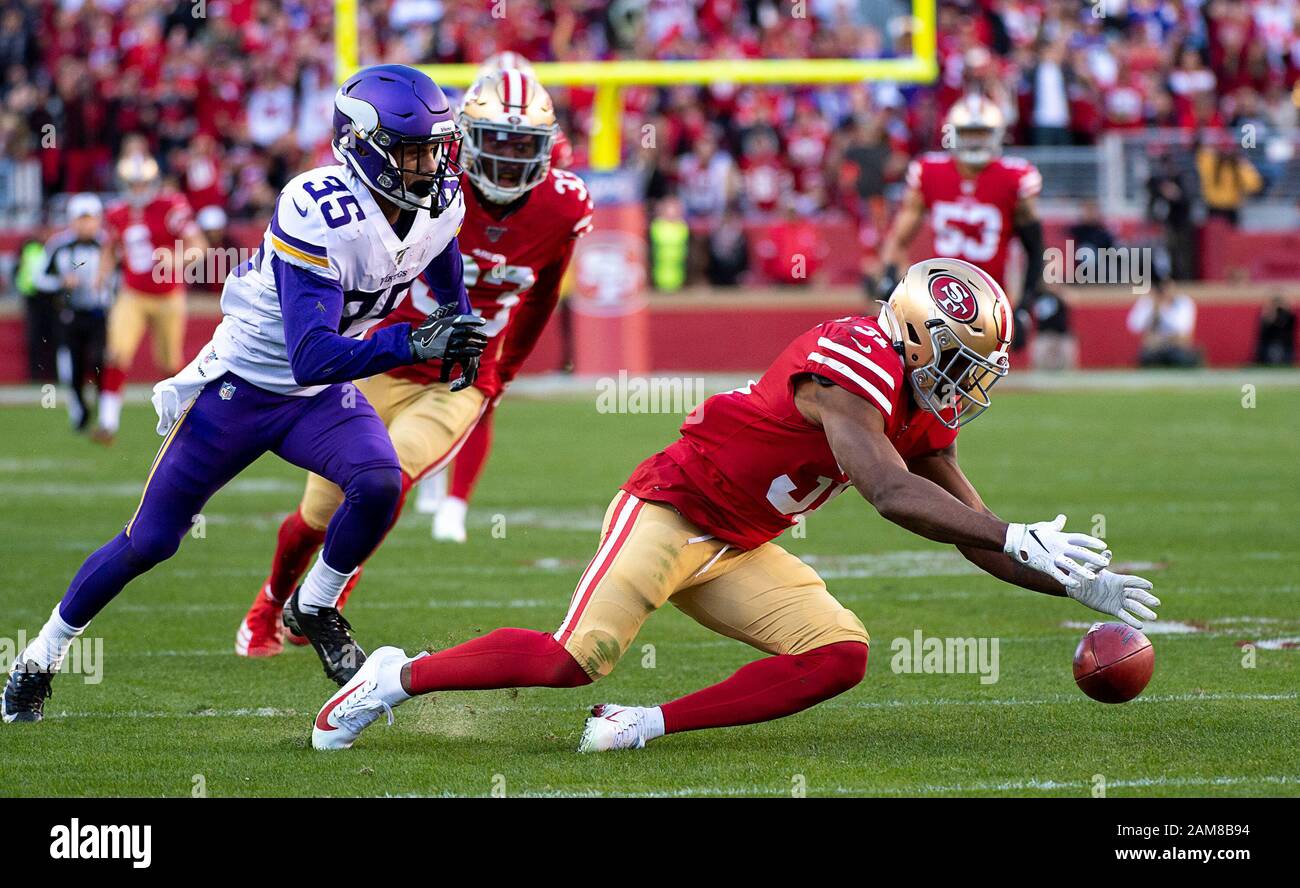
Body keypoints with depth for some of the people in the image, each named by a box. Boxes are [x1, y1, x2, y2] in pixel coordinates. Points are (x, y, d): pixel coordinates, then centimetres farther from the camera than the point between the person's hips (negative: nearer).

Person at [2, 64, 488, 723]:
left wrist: (458, 330, 13)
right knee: (150, 541, 2)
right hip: (240, 386, -5)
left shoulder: (439, 205, -10)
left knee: (378, 485, -24)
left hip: (320, 397, 5)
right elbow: (311, 357, -39)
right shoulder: (322, 216, -33)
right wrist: (414, 343, -46)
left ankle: (316, 608, 3)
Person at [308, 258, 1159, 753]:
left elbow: (975, 536, 15)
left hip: (737, 553, 9)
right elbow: (893, 495, -34)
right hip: (670, 509, -9)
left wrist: (1078, 583, 7)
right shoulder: (854, 364, -22)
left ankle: (646, 725, -8)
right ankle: (399, 678, 0)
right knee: (576, 659, -21)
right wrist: (1023, 540, -33)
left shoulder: (922, 414, 8)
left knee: (840, 655, -8)